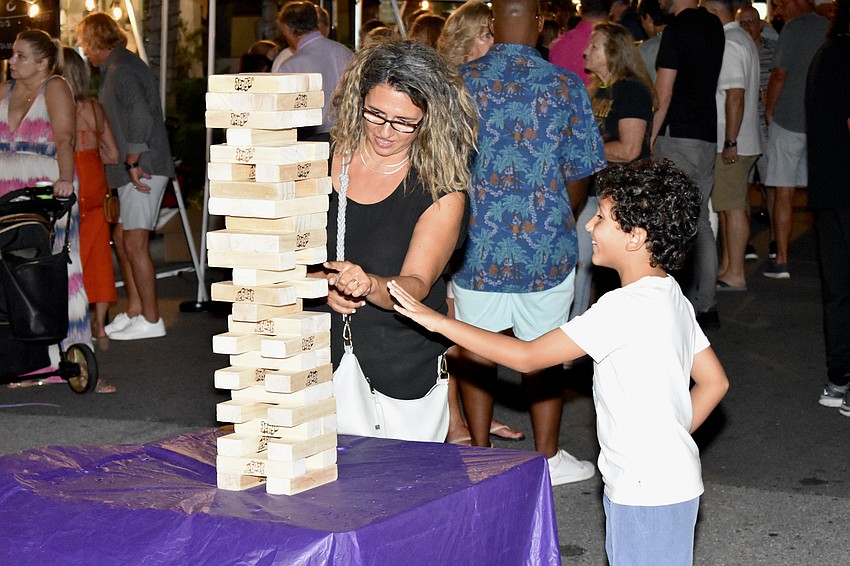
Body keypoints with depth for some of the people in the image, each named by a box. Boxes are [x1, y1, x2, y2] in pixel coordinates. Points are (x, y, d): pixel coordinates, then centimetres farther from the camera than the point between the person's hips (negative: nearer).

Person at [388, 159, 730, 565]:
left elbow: (527, 357, -20)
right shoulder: (672, 299, 8)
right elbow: (714, 382, 14)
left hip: (649, 492, -10)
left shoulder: (626, 308, -22)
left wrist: (438, 322, -17)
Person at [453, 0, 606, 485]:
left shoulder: (460, 81, -3)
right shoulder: (565, 85, -6)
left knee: (476, 351, 13)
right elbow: (579, 174, 0)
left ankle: (481, 454, 19)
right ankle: (548, 456, 21)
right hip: (544, 247, -1)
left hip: (475, 244, 1)